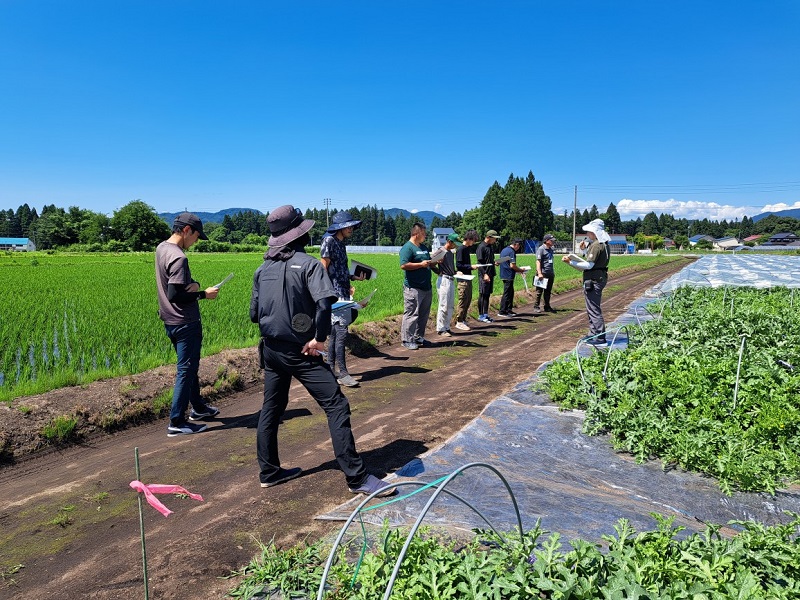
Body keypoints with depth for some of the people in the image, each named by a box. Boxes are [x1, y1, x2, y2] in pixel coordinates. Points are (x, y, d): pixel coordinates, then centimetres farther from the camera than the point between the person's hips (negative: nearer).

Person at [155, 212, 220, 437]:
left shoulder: (161, 248, 7)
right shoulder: (178, 258, -23)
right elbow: (175, 296, -26)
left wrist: (192, 284, -5)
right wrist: (203, 294, -15)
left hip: (170, 321, 10)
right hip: (185, 323, -10)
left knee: (190, 366, 21)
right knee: (186, 370, -1)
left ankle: (198, 407, 34)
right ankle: (176, 422, 5)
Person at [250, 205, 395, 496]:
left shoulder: (262, 269, 7)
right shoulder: (308, 264, -11)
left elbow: (254, 314, 10)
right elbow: (324, 303, -26)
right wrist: (319, 338, -17)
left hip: (271, 349, 7)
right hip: (300, 351, -7)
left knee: (271, 409, 18)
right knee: (336, 407, -3)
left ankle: (269, 472, 30)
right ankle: (356, 477, -1)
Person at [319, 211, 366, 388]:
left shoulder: (341, 244, 17)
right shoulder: (329, 241, -9)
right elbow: (324, 269, -13)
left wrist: (354, 278, 14)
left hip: (343, 294, 9)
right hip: (334, 294, -9)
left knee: (335, 333, 12)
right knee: (341, 332, -9)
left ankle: (331, 369, 19)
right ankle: (342, 373, -4)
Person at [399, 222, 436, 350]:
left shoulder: (424, 247, 18)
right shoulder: (407, 247, -11)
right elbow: (403, 265, -22)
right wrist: (421, 264, -19)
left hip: (426, 287, 9)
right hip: (413, 288, -9)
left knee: (424, 315, 14)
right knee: (411, 314, -5)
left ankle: (418, 337, 25)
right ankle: (407, 340, 1)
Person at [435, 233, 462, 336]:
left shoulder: (451, 253, 16)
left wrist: (456, 272, 9)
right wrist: (440, 272, -25)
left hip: (451, 280, 9)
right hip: (444, 280, -9)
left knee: (450, 306, 11)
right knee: (444, 305, -6)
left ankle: (446, 327, 19)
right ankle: (440, 329, 1)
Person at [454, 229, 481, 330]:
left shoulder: (468, 248, 13)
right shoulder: (461, 249, -13)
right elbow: (458, 265, -17)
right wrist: (471, 267, -17)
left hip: (468, 278, 9)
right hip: (463, 279, -9)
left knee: (468, 300, 12)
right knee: (463, 300, -6)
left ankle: (463, 320, 19)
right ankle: (459, 322, 0)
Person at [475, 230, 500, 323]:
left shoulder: (490, 247, 15)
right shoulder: (481, 247, -11)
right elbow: (480, 262, -15)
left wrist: (495, 262, 4)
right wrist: (484, 274, -21)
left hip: (490, 274, 9)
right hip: (484, 275, -9)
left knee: (487, 295, 11)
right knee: (482, 295, -3)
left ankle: (485, 314, 16)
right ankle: (481, 315, 4)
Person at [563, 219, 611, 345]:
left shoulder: (596, 245, -17)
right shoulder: (603, 244, 15)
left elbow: (589, 265, -22)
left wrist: (570, 262, -21)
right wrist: (586, 248, 16)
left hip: (593, 280, -11)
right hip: (599, 278, 11)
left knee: (594, 309, -8)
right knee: (592, 308, 19)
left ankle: (600, 338, -6)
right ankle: (593, 334, 26)